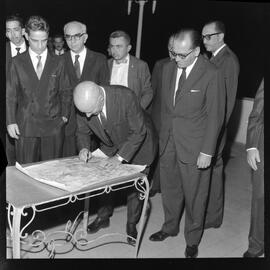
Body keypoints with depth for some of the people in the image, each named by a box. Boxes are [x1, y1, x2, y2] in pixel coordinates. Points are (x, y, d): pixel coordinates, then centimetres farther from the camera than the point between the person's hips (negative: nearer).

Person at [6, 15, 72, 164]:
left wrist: (64, 115, 2)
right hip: (25, 127, 0)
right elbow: (10, 95, 5)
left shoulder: (58, 62, 7)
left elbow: (66, 92, 11)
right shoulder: (17, 62, 5)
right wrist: (11, 121, -2)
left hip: (53, 126, 0)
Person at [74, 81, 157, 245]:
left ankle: (132, 225, 22)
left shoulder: (126, 97, -37)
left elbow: (139, 132, -29)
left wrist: (120, 157, -33)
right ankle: (104, 217, 29)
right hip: (110, 145, 4)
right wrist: (84, 148, -24)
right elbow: (83, 132, -4)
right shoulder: (84, 103, -22)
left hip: (138, 142, -4)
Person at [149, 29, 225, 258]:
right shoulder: (168, 68, 5)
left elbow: (215, 116, -11)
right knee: (169, 188, 18)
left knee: (194, 194, 8)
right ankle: (170, 227, 41)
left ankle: (193, 240, 29)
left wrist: (207, 152, -12)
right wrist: (164, 134, 11)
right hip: (168, 141, 5)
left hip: (194, 145, -5)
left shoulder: (211, 74, -14)